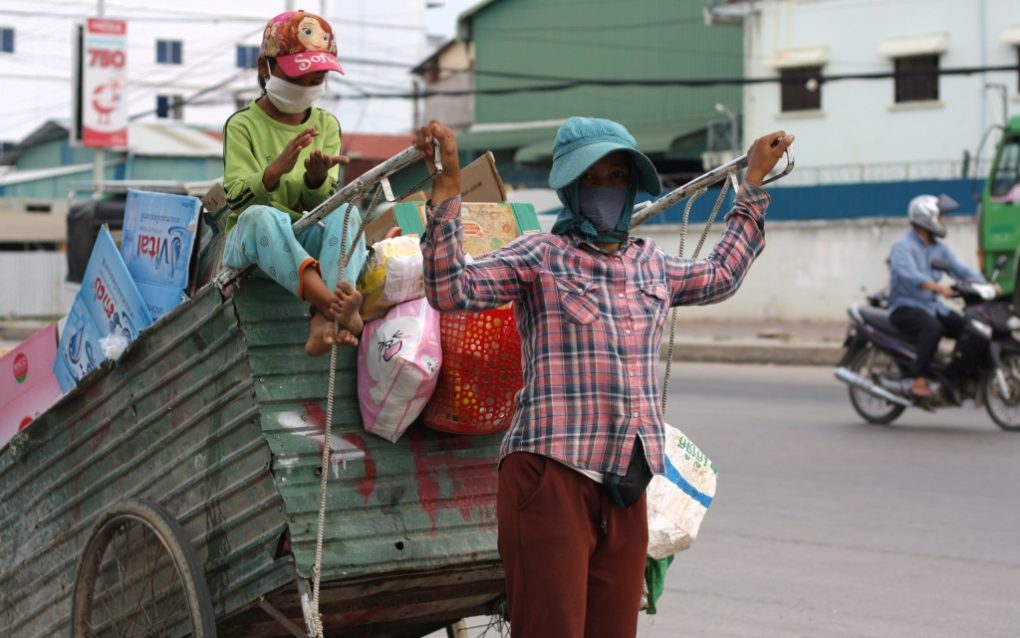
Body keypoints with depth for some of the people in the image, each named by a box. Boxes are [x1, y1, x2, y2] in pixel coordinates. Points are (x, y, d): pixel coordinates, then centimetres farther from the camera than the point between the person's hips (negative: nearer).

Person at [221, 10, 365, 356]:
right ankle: (334, 304, -54)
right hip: (249, 240, -3)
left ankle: (323, 320, -47)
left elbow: (322, 202, 0)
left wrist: (316, 177, -24)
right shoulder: (243, 125, -2)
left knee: (345, 212, -28)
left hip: (307, 240, 3)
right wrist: (276, 169, -34)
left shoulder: (326, 125, 9)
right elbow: (238, 199, -14)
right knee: (261, 216, -37)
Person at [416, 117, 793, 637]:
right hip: (552, 476, -6)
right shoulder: (540, 257, 1)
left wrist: (753, 182, 43)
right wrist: (447, 186, -17)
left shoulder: (650, 263, 20)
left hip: (625, 485, 6)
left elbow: (721, 276, 39)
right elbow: (450, 290, -11)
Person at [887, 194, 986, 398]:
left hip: (932, 305, 8)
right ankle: (919, 380, -35)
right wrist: (937, 287, -48)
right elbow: (908, 274, -31)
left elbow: (960, 268, 8)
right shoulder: (903, 246, -14)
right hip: (905, 306, -8)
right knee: (933, 327, -36)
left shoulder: (938, 247, 13)